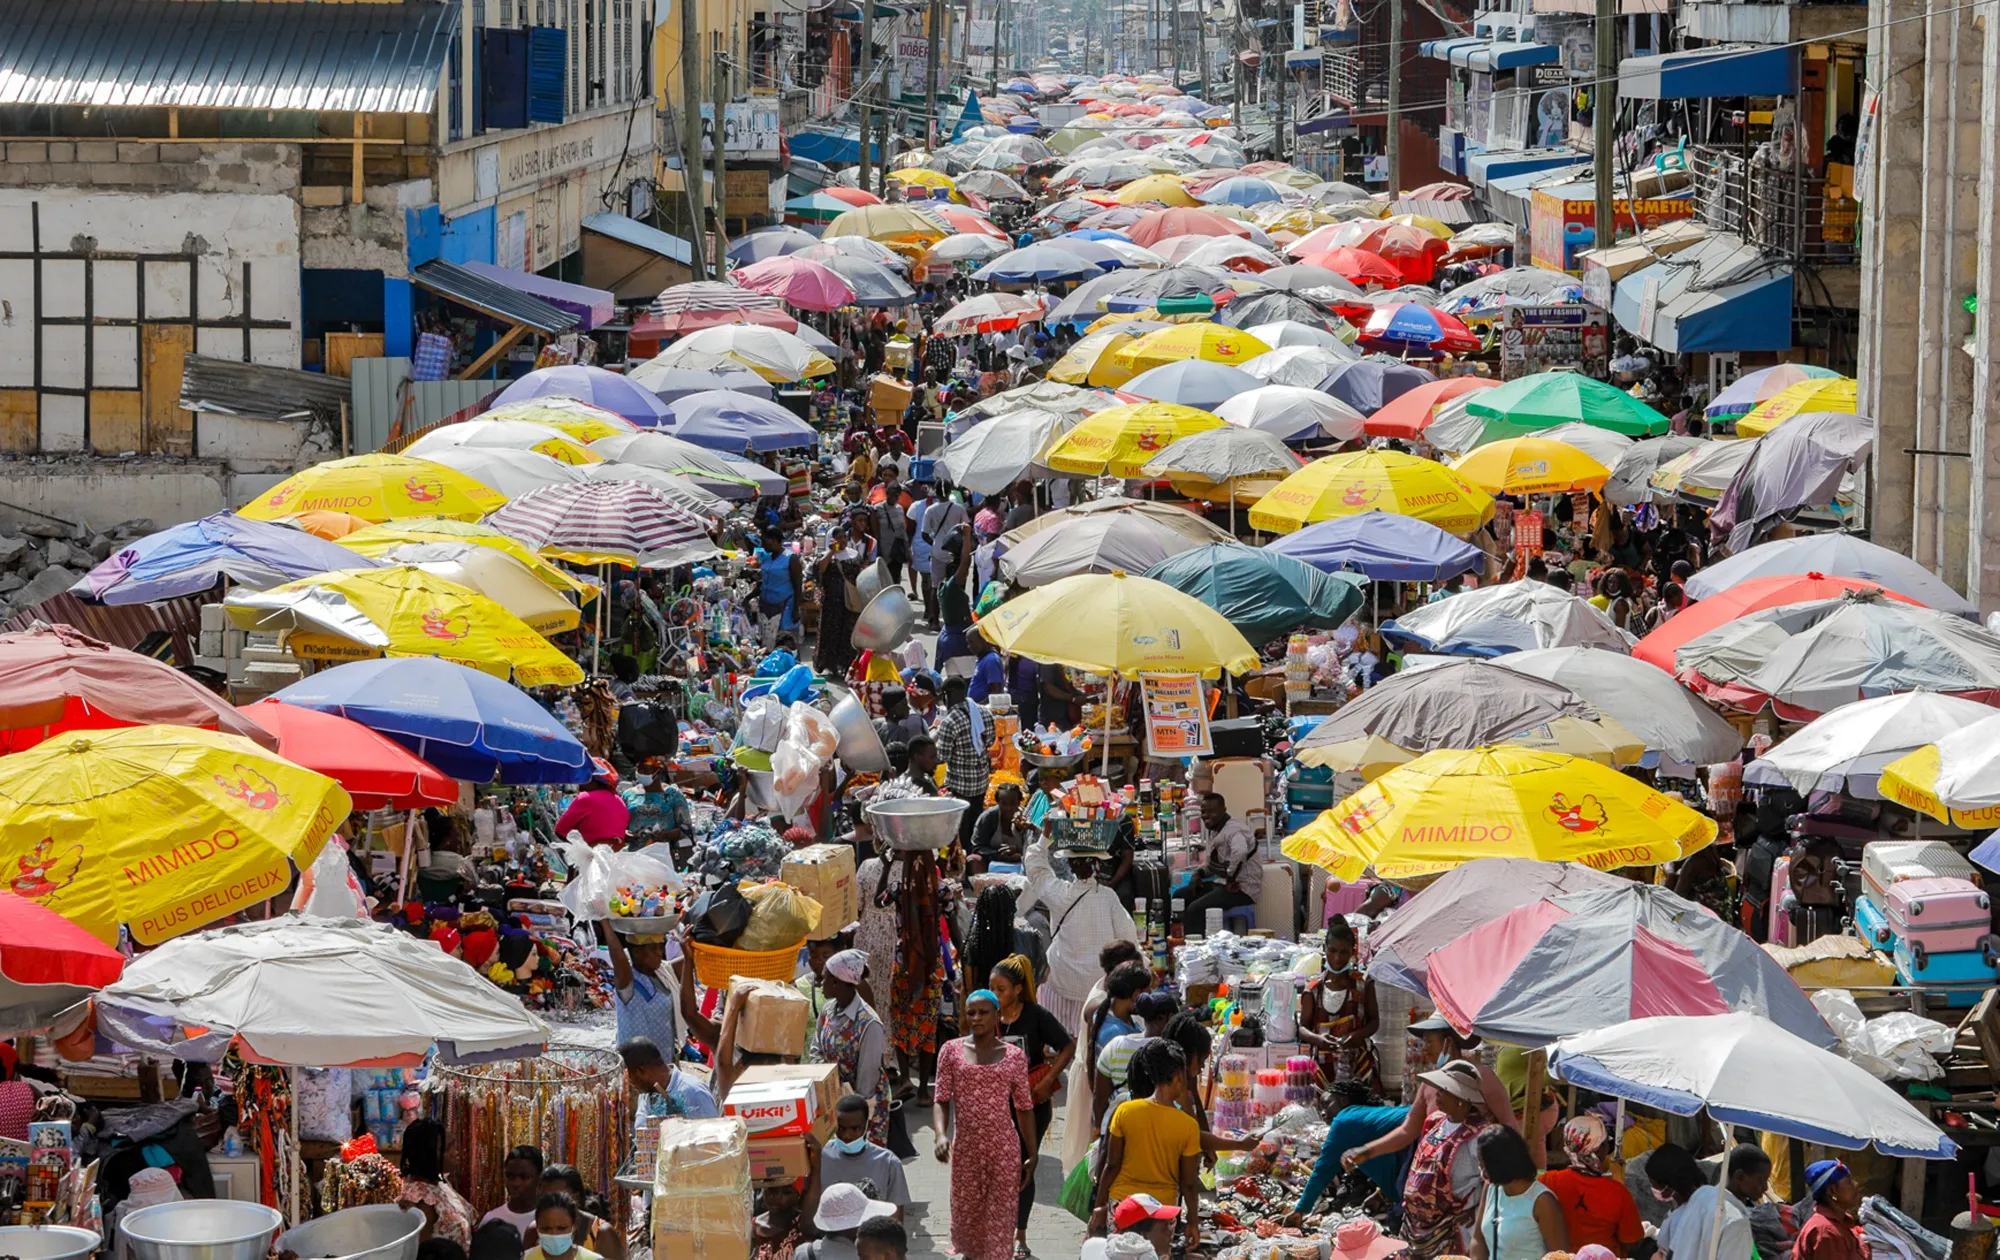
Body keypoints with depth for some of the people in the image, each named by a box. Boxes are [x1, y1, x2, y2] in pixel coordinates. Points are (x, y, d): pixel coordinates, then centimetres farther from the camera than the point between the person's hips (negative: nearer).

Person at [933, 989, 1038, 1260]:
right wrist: (941, 1134, -20)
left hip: (1004, 1148, -1)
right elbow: (941, 1100, -2)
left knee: (1000, 1218, -3)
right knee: (966, 1215, 12)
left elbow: (1024, 1108, 6)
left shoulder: (1014, 1056, 2)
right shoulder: (951, 1051, 2)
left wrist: (1031, 1155, 5)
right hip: (966, 1147, 1)